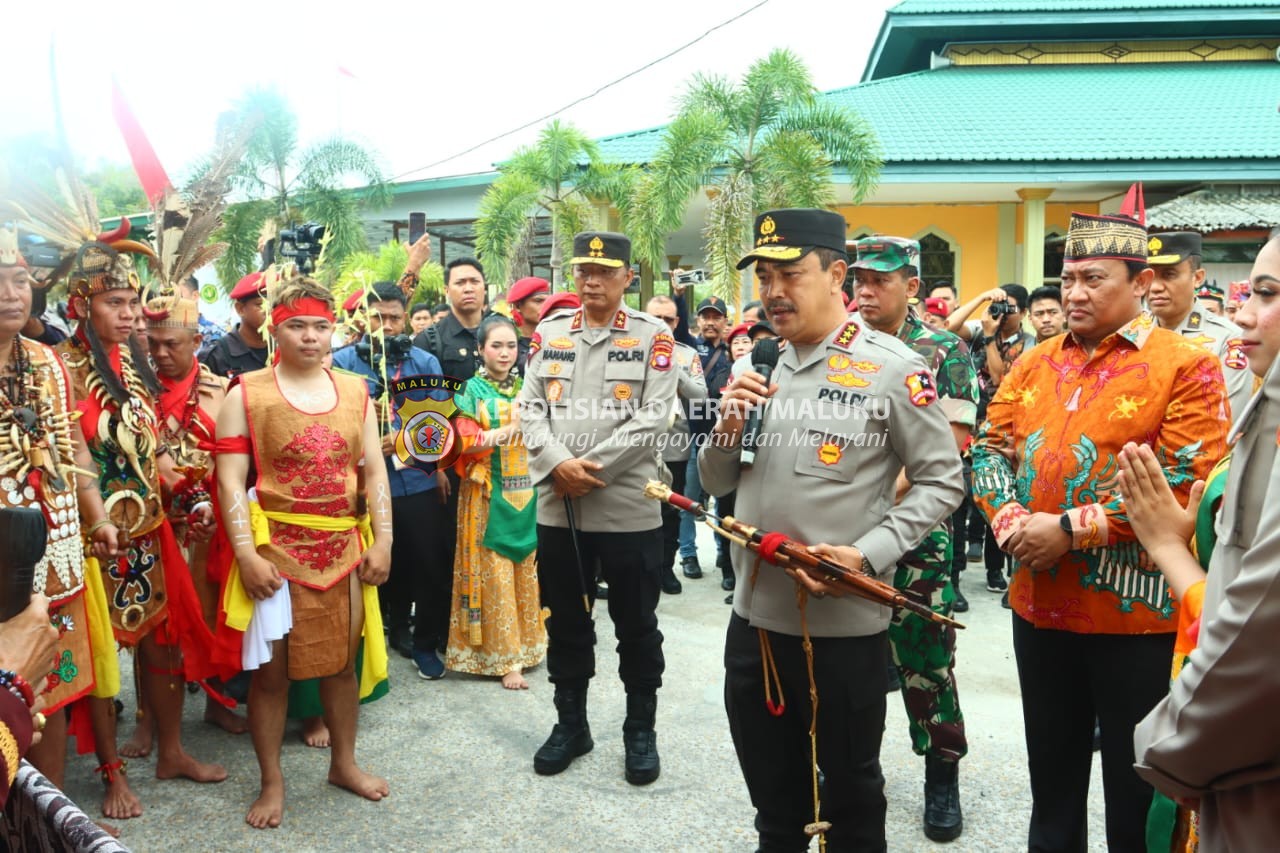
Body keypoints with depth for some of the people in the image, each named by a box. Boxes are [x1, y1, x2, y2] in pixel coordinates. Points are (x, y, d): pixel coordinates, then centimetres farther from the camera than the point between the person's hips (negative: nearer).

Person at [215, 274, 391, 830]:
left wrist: (382, 540, 1)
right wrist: (246, 553, -16)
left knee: (343, 659, 14)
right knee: (271, 668, 5)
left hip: (343, 548, 4)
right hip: (276, 549, -3)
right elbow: (230, 480, -9)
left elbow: (374, 471, 8)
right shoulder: (246, 394, -4)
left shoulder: (354, 392, 7)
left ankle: (343, 763, 33)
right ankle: (271, 781, 23)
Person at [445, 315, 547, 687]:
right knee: (495, 576, -1)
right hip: (490, 497, -4)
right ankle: (505, 659, 6)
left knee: (525, 572, 8)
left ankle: (526, 643, 22)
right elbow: (465, 442, -12)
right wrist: (513, 428, -15)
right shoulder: (471, 391, -1)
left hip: (526, 495, 4)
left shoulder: (526, 388, 12)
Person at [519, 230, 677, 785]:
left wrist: (592, 469, -15)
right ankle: (570, 724, 31)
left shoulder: (653, 338, -1)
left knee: (636, 626, 9)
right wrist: (559, 464, -12)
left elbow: (652, 418, -9)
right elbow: (530, 409, 5)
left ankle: (641, 730, 26)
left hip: (630, 508, -3)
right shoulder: (548, 333, 9)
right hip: (556, 508, 3)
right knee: (565, 623, 14)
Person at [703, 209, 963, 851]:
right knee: (772, 795, 21)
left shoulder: (892, 368, -10)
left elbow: (941, 480, -9)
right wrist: (730, 422, -9)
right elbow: (716, 483, 11)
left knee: (850, 792, 16)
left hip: (844, 623, -5)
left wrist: (867, 556, -21)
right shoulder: (757, 365, 7)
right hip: (754, 615, 5)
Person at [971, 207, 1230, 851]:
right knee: (1052, 773, 21)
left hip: (1138, 612, -5)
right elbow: (990, 450, 8)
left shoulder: (1186, 367, -8)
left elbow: (1186, 482, -16)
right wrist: (1011, 523, -11)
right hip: (1039, 604, 5)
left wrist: (1071, 530, -19)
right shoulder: (1033, 365, 8)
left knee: (1137, 787, 12)